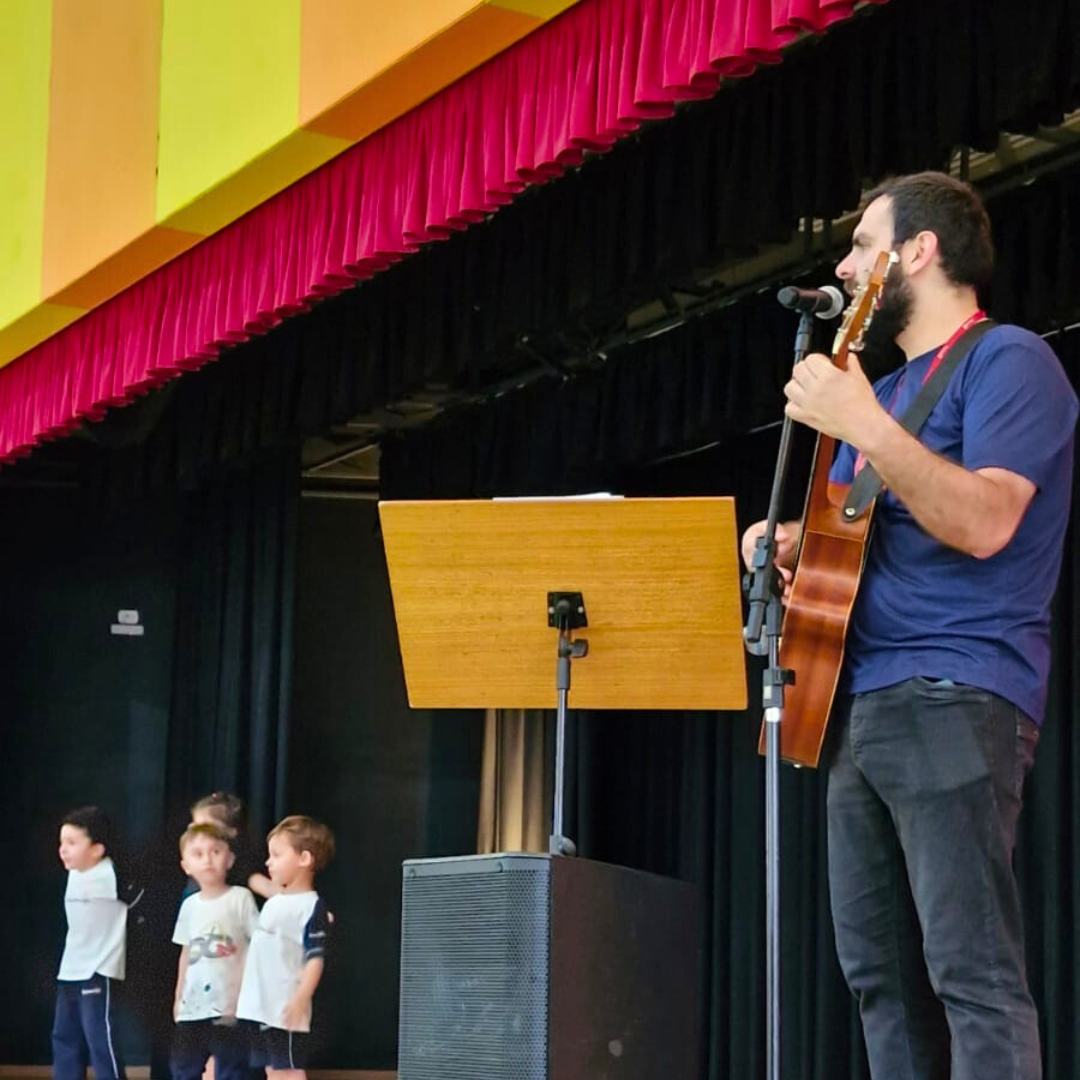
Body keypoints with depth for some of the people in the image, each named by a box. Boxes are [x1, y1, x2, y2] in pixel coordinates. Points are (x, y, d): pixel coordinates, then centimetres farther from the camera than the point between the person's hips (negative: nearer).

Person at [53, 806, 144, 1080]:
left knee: (99, 1038, -8)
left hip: (99, 972, -9)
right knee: (64, 1036, 13)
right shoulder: (74, 875, 8)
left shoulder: (111, 876, -17)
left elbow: (144, 899, -13)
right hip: (70, 971, 9)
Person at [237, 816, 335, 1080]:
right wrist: (244, 993, 25)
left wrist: (301, 999, -27)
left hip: (287, 1009, -9)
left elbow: (316, 958, -18)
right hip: (261, 1006, 9)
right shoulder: (273, 903, 15)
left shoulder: (312, 907, -12)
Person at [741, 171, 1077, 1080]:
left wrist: (861, 423, -23)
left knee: (971, 969, -14)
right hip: (857, 703, 9)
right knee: (879, 969, 6)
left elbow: (983, 523, -19)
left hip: (956, 700, -9)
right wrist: (788, 541, 7)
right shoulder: (885, 389, 23)